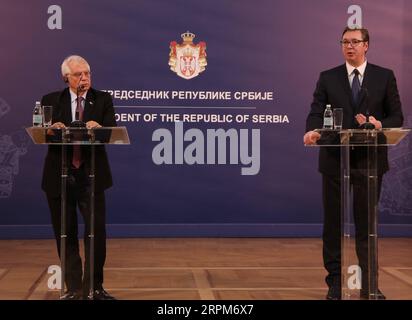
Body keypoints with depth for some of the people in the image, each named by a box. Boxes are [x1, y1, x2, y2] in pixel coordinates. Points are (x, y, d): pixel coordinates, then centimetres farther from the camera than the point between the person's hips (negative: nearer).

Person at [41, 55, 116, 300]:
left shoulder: (103, 100, 4)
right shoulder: (51, 101, 6)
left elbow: (112, 131, -8)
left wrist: (99, 127, -30)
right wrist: (52, 129, -27)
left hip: (91, 176, -1)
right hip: (59, 176, 1)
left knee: (97, 231, -1)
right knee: (66, 234, 7)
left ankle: (94, 286, 14)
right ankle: (74, 288, 18)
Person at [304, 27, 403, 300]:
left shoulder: (385, 77, 5)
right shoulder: (328, 78, 5)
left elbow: (397, 116, 4)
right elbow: (316, 112, -4)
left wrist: (380, 125, -17)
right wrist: (312, 131, -26)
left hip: (370, 161, 0)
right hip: (335, 160, 0)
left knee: (367, 222, 7)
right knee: (333, 222, 5)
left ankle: (368, 283, 16)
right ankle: (335, 281, 14)